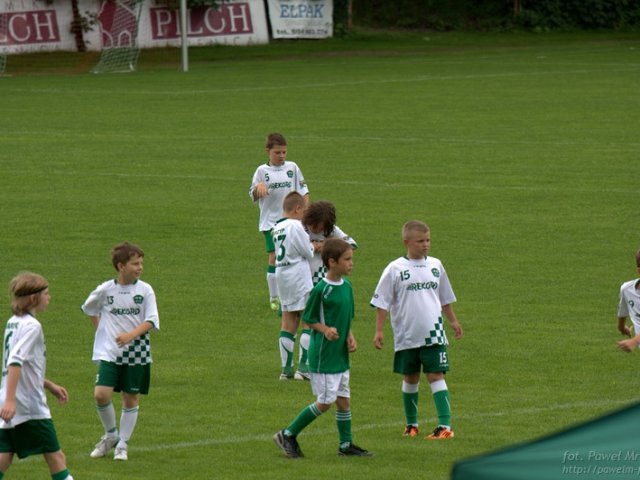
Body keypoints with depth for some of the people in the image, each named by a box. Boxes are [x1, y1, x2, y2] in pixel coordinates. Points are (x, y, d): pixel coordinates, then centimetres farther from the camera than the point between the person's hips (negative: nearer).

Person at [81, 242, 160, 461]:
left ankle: (122, 445, 17)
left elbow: (152, 321, -9)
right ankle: (111, 435, 12)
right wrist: (100, 329, 11)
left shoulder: (145, 290, -4)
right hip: (109, 352, 0)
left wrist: (131, 334, -23)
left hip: (137, 353, 0)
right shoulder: (105, 290, -1)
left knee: (131, 399, 4)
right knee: (101, 395, -12)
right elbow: (89, 309, 19)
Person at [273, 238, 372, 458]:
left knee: (344, 400, 11)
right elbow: (309, 319, -8)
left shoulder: (347, 286, 6)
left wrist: (350, 337, 3)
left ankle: (346, 445, 22)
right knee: (325, 402, -4)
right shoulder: (320, 290, -17)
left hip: (340, 354, 8)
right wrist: (325, 330, -24)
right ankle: (288, 435, 7)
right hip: (322, 355, -8)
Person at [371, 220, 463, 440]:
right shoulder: (395, 269, -4)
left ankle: (445, 425, -13)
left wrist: (453, 321, 24)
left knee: (436, 375, -8)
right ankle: (411, 424, 25)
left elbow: (445, 298, 21)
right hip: (406, 336, -1)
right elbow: (382, 302, -2)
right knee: (410, 378, 10)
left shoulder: (435, 266, 6)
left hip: (433, 334, 1)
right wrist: (379, 331, -6)